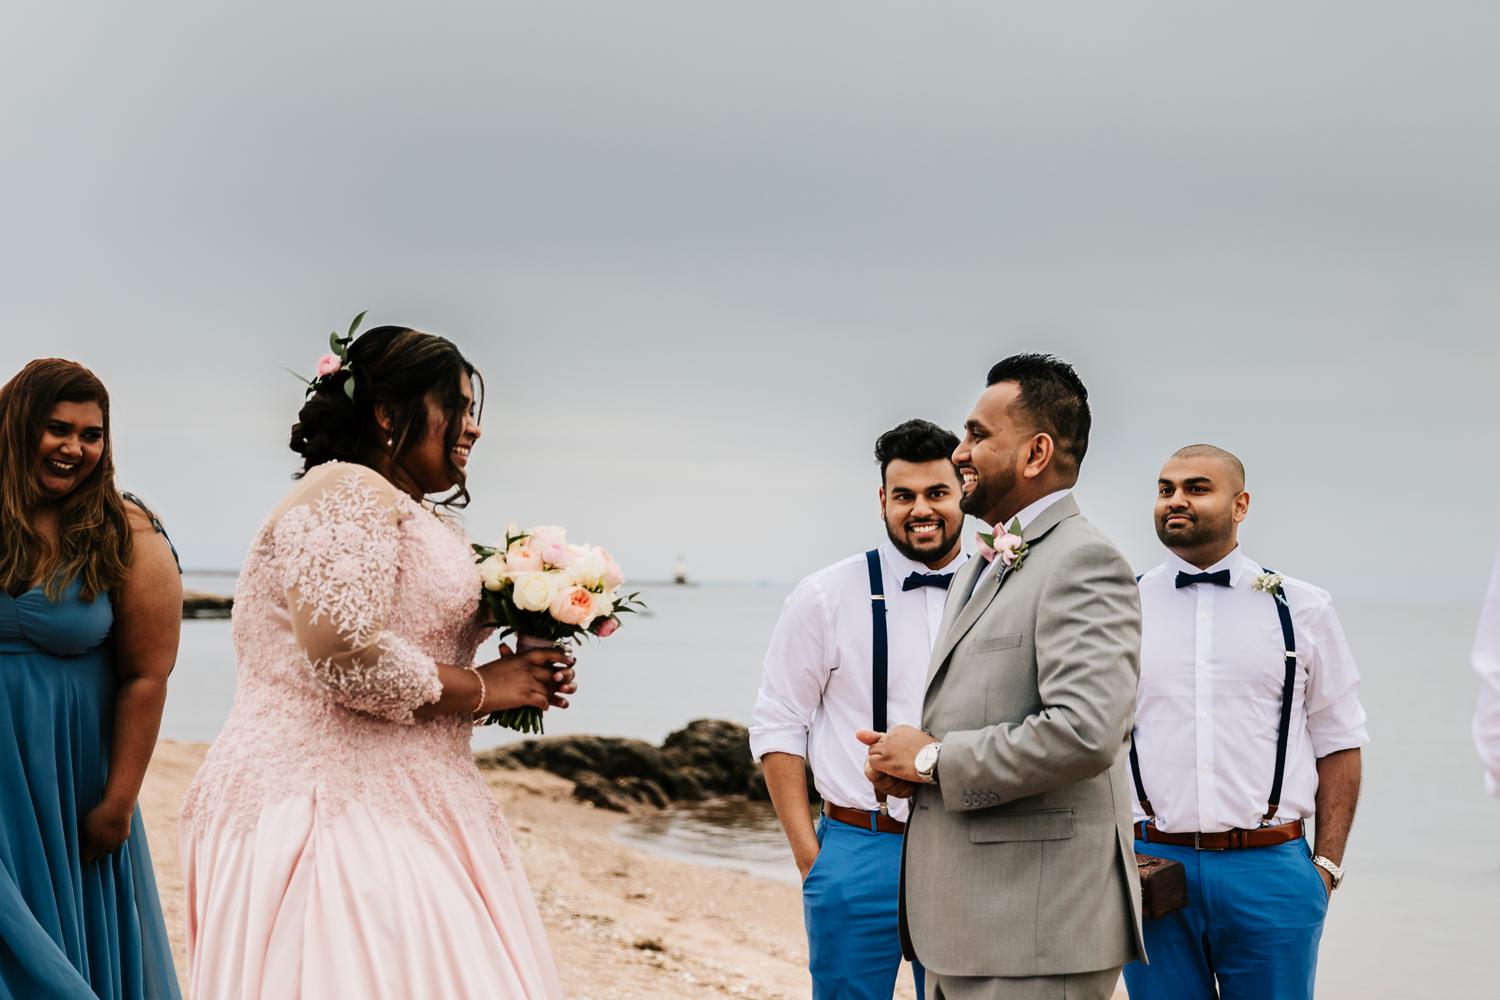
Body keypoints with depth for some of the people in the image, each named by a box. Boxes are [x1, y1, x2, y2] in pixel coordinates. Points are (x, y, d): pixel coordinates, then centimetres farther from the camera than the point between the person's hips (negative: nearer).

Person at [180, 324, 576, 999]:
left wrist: (517, 683, 10)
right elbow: (348, 655, -22)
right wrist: (482, 689, -9)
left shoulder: (409, 515, 22)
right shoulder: (348, 493, -9)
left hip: (388, 805, 10)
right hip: (334, 803, -10)